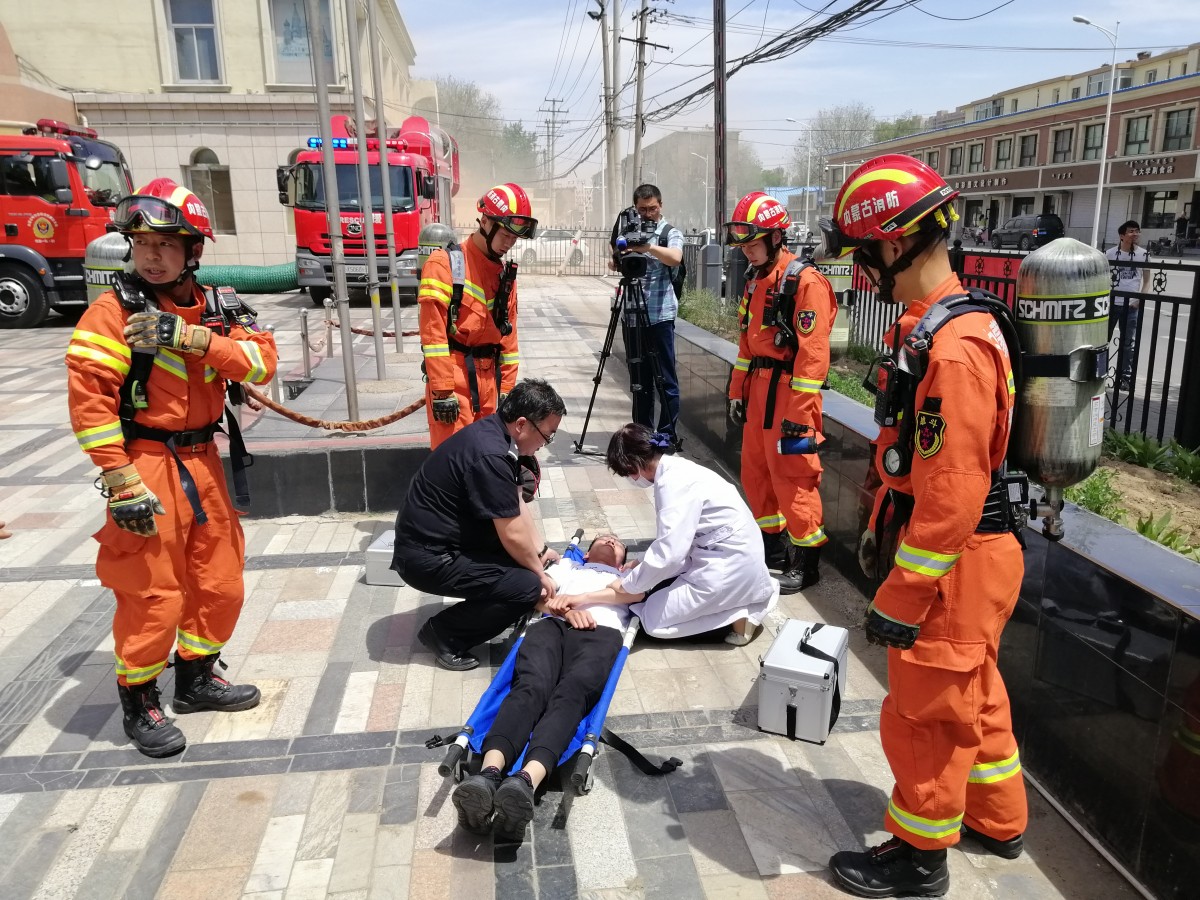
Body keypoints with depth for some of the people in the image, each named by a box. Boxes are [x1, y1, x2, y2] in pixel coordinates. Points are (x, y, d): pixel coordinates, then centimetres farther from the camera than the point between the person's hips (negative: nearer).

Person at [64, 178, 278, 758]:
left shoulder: (214, 311, 7)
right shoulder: (114, 312, -10)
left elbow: (262, 363, -9)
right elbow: (88, 398, -16)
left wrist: (191, 337, -22)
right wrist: (122, 483, -19)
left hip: (203, 464, 6)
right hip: (147, 465, -6)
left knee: (221, 582, 15)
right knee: (152, 593, -1)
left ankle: (196, 678, 36)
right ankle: (139, 704, 21)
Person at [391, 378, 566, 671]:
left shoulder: (495, 431, 1)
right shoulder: (490, 455, -28)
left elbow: (516, 504, 13)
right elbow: (513, 536, -20)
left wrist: (540, 551, 13)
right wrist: (538, 573, -5)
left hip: (435, 541, 10)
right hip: (428, 558, -10)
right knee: (527, 588, -16)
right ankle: (444, 633, -1)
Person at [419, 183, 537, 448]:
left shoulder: (505, 274, 13)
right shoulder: (445, 263, -8)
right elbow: (433, 331, -15)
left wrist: (506, 387, 12)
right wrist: (442, 390, -18)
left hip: (488, 377, 7)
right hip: (453, 376, -7)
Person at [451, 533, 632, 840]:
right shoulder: (568, 565, 41)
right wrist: (566, 608, 3)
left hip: (603, 633, -1)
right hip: (552, 625, 1)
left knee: (571, 695, -34)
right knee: (529, 688, -31)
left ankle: (526, 781, -59)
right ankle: (489, 773, -56)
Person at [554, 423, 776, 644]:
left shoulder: (674, 482, -21)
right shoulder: (677, 470, 8)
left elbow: (668, 554, -25)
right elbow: (672, 541, 18)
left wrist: (628, 584, -10)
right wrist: (641, 566, 13)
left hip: (729, 566, -10)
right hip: (731, 558, 10)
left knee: (653, 619, -3)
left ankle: (738, 617, -3)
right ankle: (743, 597, 10)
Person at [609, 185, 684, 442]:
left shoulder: (671, 233, 0)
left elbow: (675, 258, -20)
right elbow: (613, 264, 5)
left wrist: (648, 247, -37)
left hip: (660, 316, -4)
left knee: (666, 379, -1)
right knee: (638, 378, 11)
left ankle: (667, 435, 6)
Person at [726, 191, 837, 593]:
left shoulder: (806, 282, -15)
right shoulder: (755, 281, 13)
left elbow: (813, 354, -20)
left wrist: (798, 413, -21)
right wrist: (738, 392, 16)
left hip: (788, 393, -9)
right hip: (758, 388, 9)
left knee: (791, 478, -3)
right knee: (755, 470, 15)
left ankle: (806, 562, 10)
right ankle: (772, 543, 31)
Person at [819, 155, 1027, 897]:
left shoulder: (953, 349, -27)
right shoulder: (948, 325, 6)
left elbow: (952, 496, -28)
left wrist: (901, 599, -21)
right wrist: (880, 525, 20)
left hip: (957, 561, -10)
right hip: (970, 552, 10)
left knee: (926, 710, 7)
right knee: (973, 692, 24)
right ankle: (997, 820, 44)